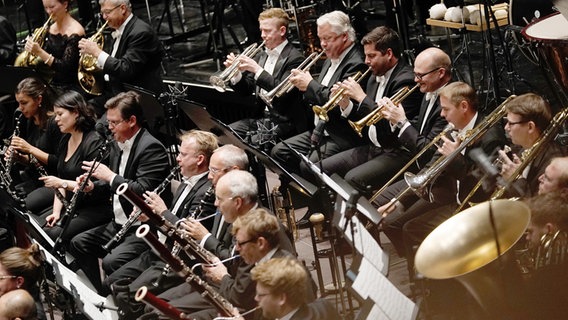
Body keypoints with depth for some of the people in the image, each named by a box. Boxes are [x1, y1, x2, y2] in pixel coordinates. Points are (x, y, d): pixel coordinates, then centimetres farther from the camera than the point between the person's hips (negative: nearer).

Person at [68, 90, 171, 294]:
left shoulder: (151, 148, -18)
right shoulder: (118, 144, 11)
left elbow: (143, 191, -27)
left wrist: (109, 176, -21)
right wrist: (93, 186, 4)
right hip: (119, 224, 10)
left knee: (111, 262, -28)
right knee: (78, 243, 10)